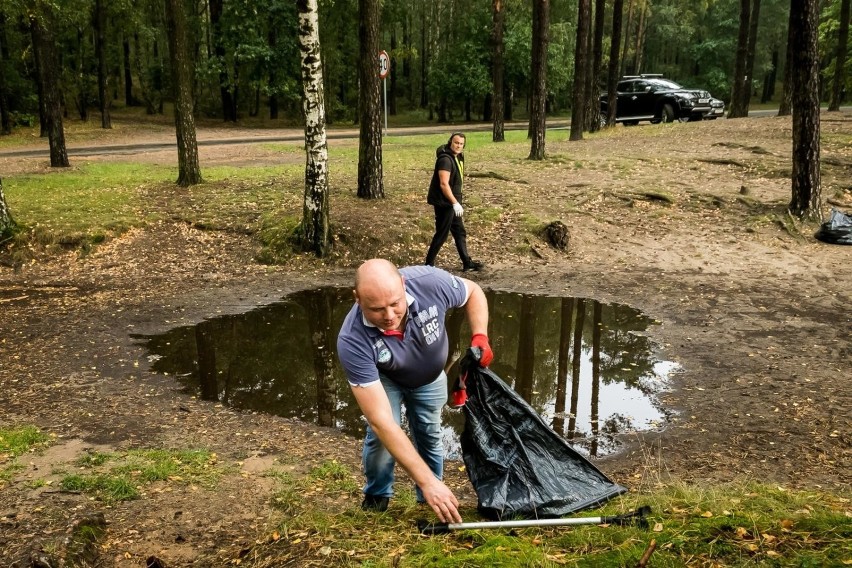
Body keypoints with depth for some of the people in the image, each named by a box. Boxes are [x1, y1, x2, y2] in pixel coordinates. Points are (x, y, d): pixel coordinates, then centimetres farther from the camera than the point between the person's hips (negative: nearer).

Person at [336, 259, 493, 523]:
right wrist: (427, 481, -47)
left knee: (429, 436, 9)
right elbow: (382, 422, -45)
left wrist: (480, 337, -29)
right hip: (383, 378, -2)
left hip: (430, 377, 2)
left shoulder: (430, 282, -40)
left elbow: (473, 291, -14)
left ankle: (430, 502, 34)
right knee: (380, 433, -19)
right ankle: (376, 497, 10)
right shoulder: (353, 341, -44)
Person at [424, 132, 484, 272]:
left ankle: (467, 262, 25)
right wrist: (455, 203, -31)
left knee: (460, 232, 15)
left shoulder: (457, 157, 11)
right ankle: (429, 264, 7)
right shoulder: (445, 159, -20)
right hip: (444, 202, -10)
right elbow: (444, 184, -28)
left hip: (451, 202, 10)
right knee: (442, 234, -3)